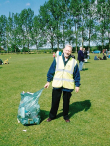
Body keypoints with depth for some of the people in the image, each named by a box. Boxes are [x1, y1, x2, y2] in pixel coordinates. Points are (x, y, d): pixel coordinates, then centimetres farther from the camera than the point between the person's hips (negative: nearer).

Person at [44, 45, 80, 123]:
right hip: (57, 85, 0)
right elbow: (51, 71, 5)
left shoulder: (74, 62, 0)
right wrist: (48, 81, 5)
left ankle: (66, 116, 32)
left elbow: (77, 75, 5)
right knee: (55, 101, 9)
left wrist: (77, 85, 4)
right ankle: (52, 116, 27)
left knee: (66, 102, 13)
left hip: (68, 86, 0)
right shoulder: (57, 59, 0)